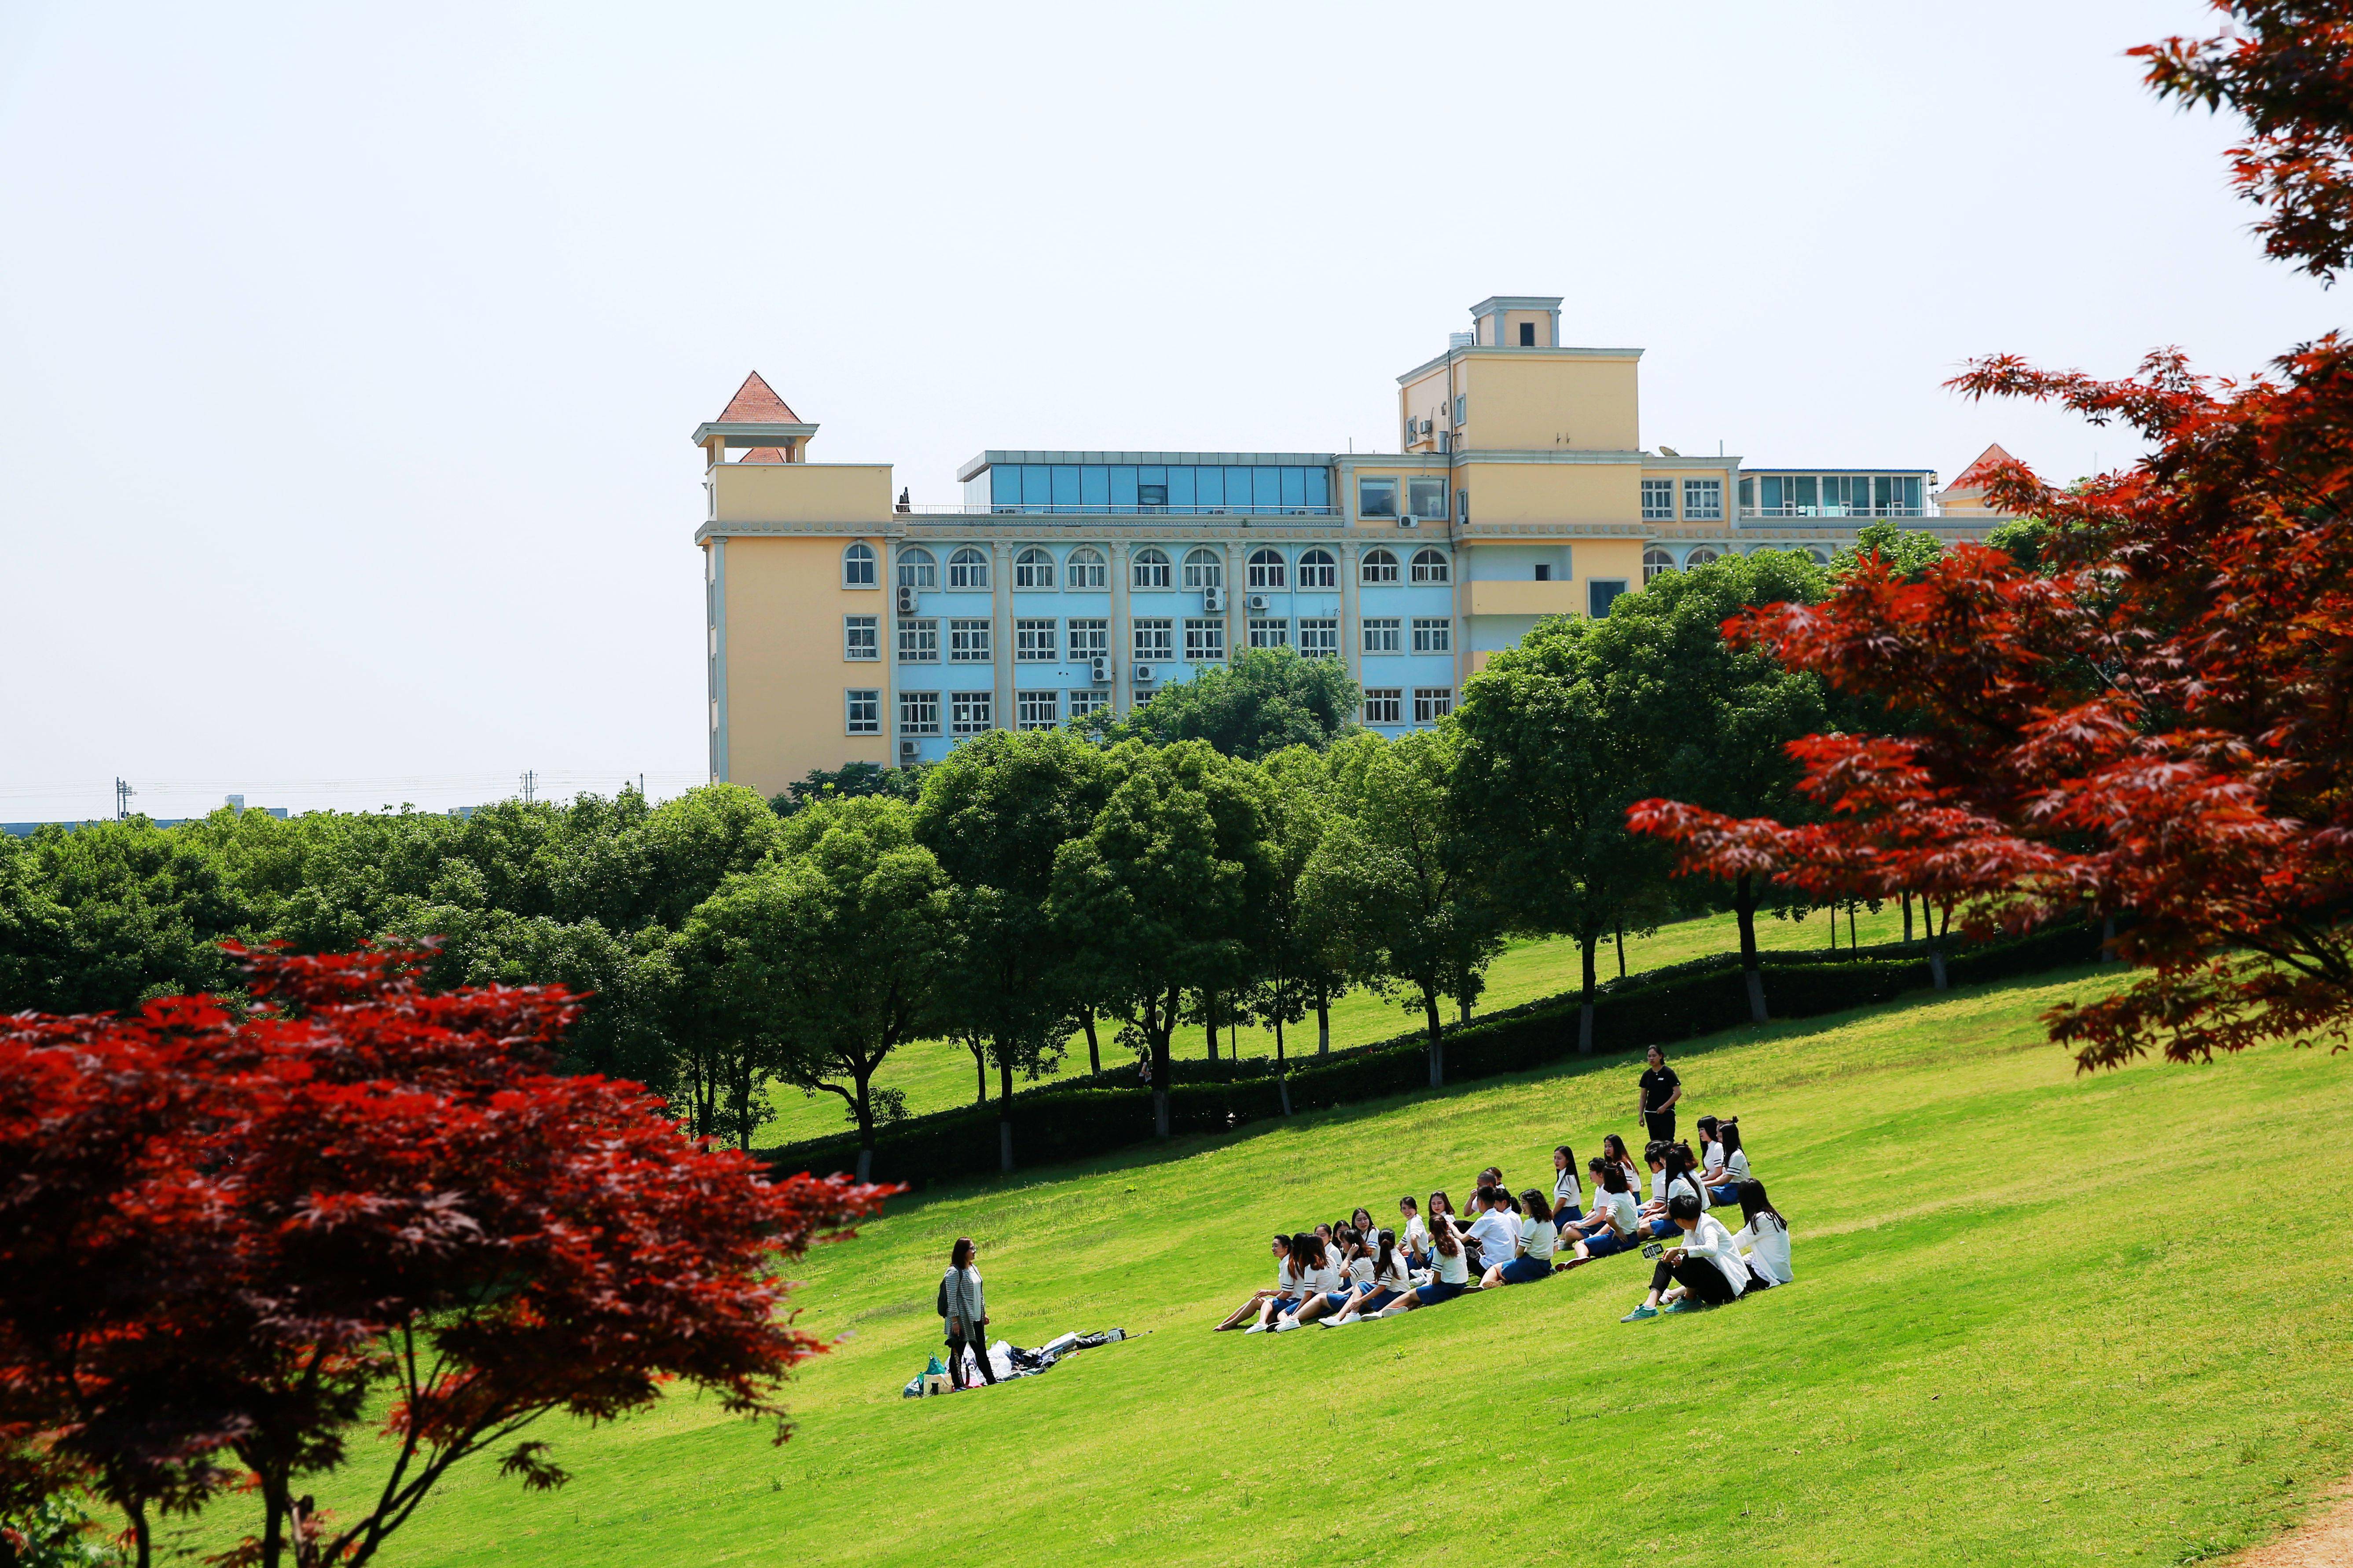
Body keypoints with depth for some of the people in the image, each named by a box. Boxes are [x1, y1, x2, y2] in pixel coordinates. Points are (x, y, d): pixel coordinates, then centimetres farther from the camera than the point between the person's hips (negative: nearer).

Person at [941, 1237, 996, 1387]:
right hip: (961, 1320, -8)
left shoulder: (974, 1269, 11)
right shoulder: (954, 1272, -15)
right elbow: (951, 1298, -17)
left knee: (981, 1352, 13)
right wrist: (955, 1321, -19)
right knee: (957, 1353, 0)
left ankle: (991, 1381, 19)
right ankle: (958, 1385, 4)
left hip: (976, 1319, 8)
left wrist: (984, 1313, 19)